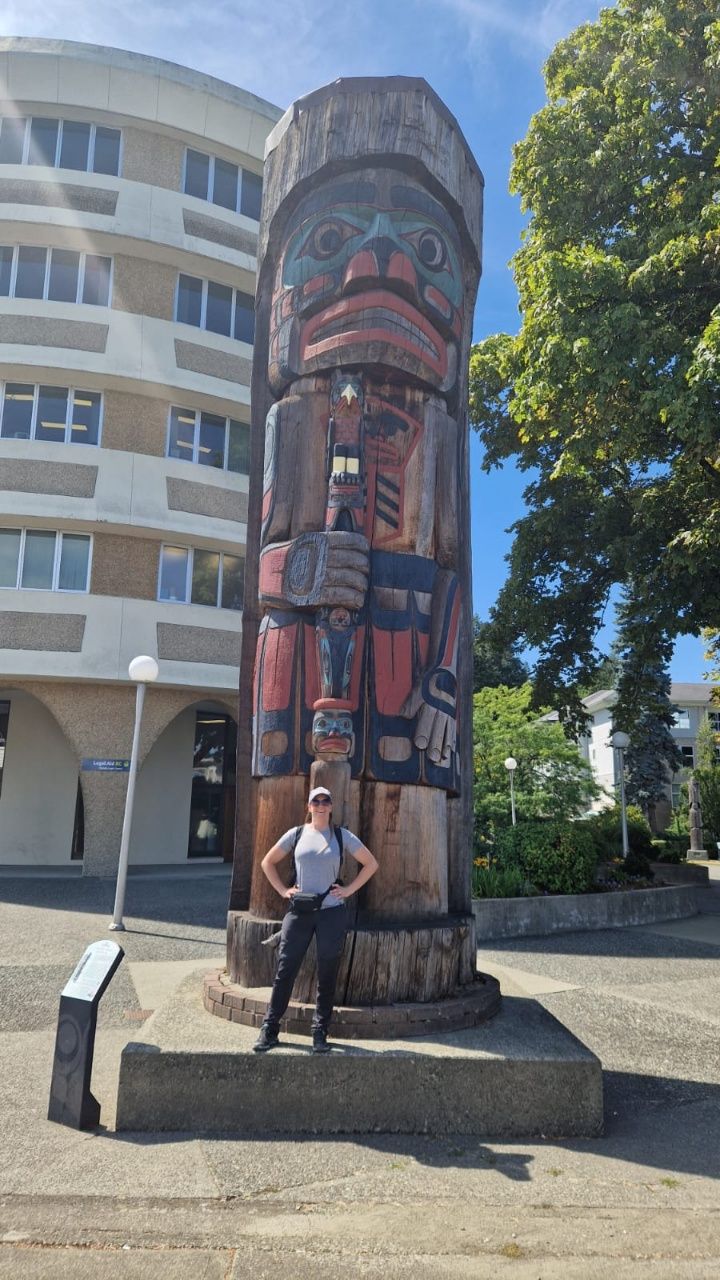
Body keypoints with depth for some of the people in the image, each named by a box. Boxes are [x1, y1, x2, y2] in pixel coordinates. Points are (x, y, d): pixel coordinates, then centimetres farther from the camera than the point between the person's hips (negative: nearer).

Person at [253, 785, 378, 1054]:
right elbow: (268, 862, 13)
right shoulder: (297, 834, 5)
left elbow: (371, 864, 7)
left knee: (327, 975, 5)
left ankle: (320, 1033, 17)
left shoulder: (342, 836, 3)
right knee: (284, 971, 1)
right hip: (299, 911, 1)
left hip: (332, 912, 0)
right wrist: (283, 890, 3)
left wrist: (349, 889, 0)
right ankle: (269, 1030, 11)